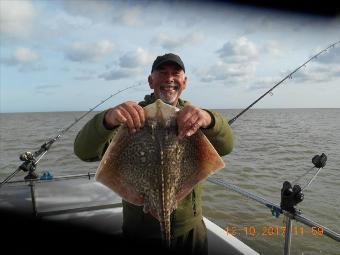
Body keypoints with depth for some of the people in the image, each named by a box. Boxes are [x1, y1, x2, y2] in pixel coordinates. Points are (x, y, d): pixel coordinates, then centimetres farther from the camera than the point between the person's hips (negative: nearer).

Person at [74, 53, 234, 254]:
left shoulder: (195, 116, -2)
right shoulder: (132, 116, -9)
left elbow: (226, 147, -19)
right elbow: (85, 152, -21)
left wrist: (209, 120, -41)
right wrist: (108, 119, -42)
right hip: (141, 232, -1)